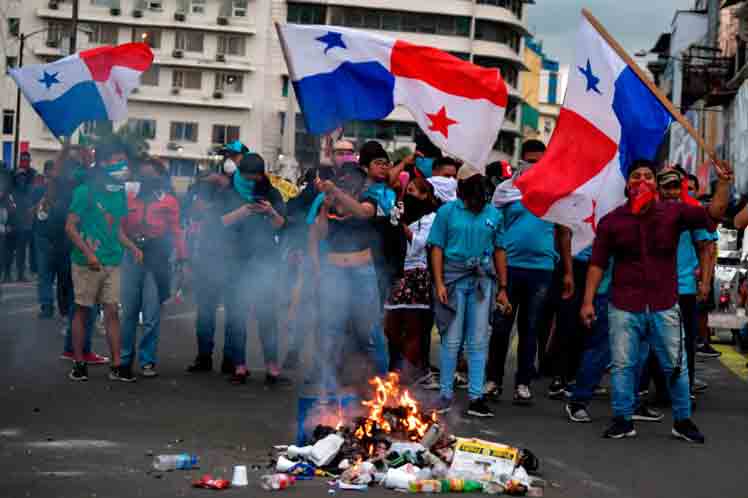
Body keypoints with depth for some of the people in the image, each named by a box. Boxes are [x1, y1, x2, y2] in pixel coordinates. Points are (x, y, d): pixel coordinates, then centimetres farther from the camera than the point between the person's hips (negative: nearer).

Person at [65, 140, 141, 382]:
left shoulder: (119, 194, 9)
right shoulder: (85, 191, -8)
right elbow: (70, 227, -9)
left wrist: (132, 247, 2)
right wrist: (89, 253, -18)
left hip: (112, 262, 5)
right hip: (87, 262, -5)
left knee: (112, 311, 2)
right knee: (83, 310, 3)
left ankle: (116, 366, 3)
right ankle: (79, 363, 12)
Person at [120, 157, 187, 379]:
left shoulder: (169, 201, 4)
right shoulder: (130, 198, 10)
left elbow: (175, 231, 3)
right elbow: (121, 227, 12)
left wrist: (181, 259, -4)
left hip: (156, 259, -2)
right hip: (131, 256, 2)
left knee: (152, 315, -1)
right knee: (129, 312, 7)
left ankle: (147, 361, 7)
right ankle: (125, 359, 16)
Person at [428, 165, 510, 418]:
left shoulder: (494, 214, 11)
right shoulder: (447, 211, 3)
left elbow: (499, 252, 13)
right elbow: (437, 248, 0)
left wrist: (503, 289, 10)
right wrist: (439, 283, -9)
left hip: (482, 281, 2)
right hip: (453, 278, -2)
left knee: (478, 342, 2)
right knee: (451, 341, 1)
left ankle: (476, 398, 5)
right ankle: (446, 394, 11)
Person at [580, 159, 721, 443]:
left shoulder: (673, 213, 2)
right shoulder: (612, 221, 4)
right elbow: (598, 264, 5)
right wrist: (588, 301, 0)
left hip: (664, 305, 0)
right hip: (624, 307, 0)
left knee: (676, 365, 7)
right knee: (623, 364, 3)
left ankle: (683, 421, 19)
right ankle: (623, 420, 12)